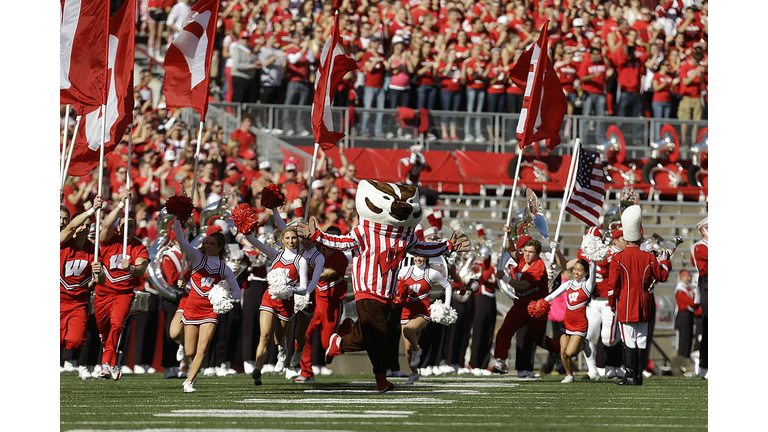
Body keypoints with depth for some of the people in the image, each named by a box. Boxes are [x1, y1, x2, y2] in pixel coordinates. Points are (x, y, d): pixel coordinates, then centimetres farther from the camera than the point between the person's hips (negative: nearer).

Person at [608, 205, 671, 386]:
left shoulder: (618, 259, -8)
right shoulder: (648, 258, 0)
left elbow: (613, 284, -6)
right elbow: (662, 275, 13)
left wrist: (612, 303, 9)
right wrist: (664, 261, 31)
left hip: (626, 306, -3)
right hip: (643, 307, 3)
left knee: (629, 342, -3)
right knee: (641, 341, 7)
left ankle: (631, 376, -7)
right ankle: (638, 376, 10)